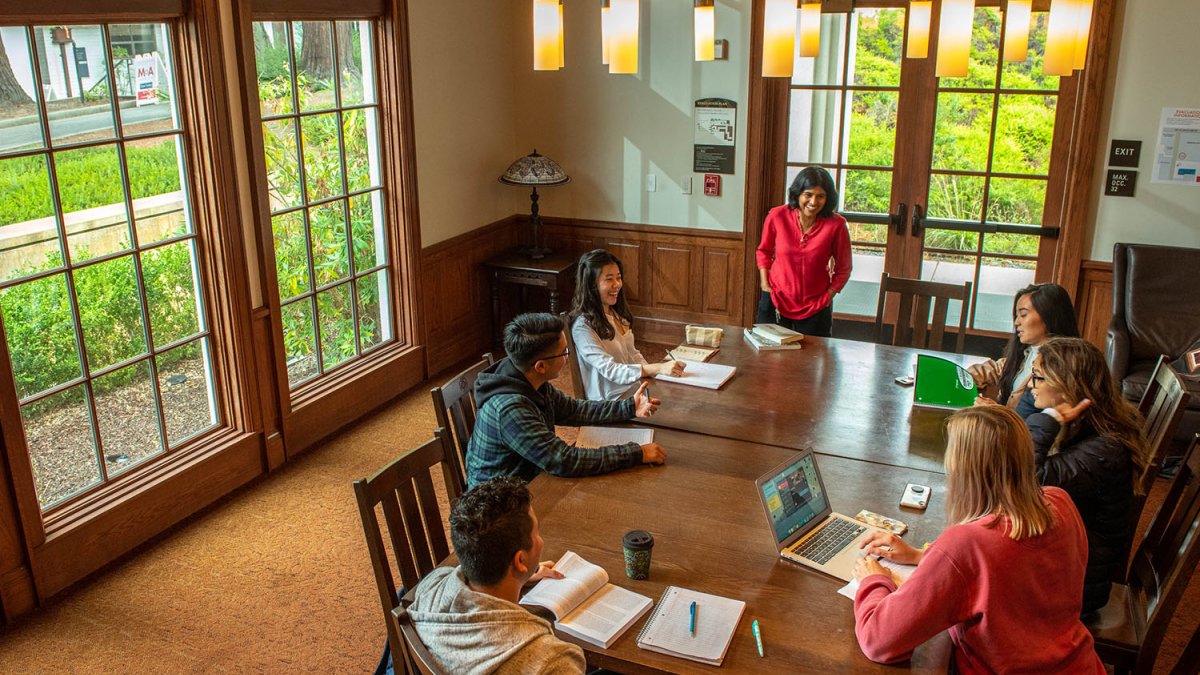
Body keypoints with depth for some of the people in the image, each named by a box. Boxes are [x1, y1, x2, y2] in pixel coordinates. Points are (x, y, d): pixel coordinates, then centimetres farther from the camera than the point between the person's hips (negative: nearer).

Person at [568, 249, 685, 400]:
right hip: (612, 400, -8)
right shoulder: (583, 326, -16)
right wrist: (658, 368, -30)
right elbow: (609, 370, -22)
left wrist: (653, 374, -1)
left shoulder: (616, 314, 11)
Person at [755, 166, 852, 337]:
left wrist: (827, 297, -6)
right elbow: (764, 251, 9)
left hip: (815, 308, -1)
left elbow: (843, 270, 1)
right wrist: (764, 282, 0)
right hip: (775, 301, 1)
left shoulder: (836, 225, -12)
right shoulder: (777, 216, -10)